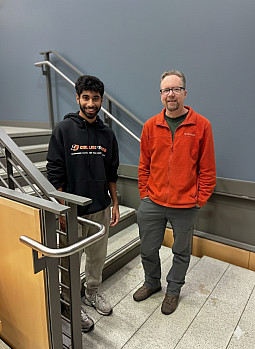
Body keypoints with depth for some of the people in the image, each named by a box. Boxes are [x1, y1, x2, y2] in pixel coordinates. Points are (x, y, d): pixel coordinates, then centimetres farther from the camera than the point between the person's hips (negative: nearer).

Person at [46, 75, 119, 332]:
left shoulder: (107, 134, 5)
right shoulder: (64, 130, -8)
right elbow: (55, 173, -10)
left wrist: (115, 204, 9)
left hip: (101, 209, 5)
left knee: (98, 256, 19)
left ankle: (92, 292, 44)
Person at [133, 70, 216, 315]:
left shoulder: (201, 125, -5)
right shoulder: (151, 126, 2)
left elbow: (207, 169, -2)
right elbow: (144, 165, 7)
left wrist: (200, 200, -4)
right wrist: (145, 194, 4)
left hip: (185, 205, -2)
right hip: (152, 203, 2)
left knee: (181, 251, 17)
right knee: (148, 249, 15)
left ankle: (173, 289, 42)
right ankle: (152, 282, 44)